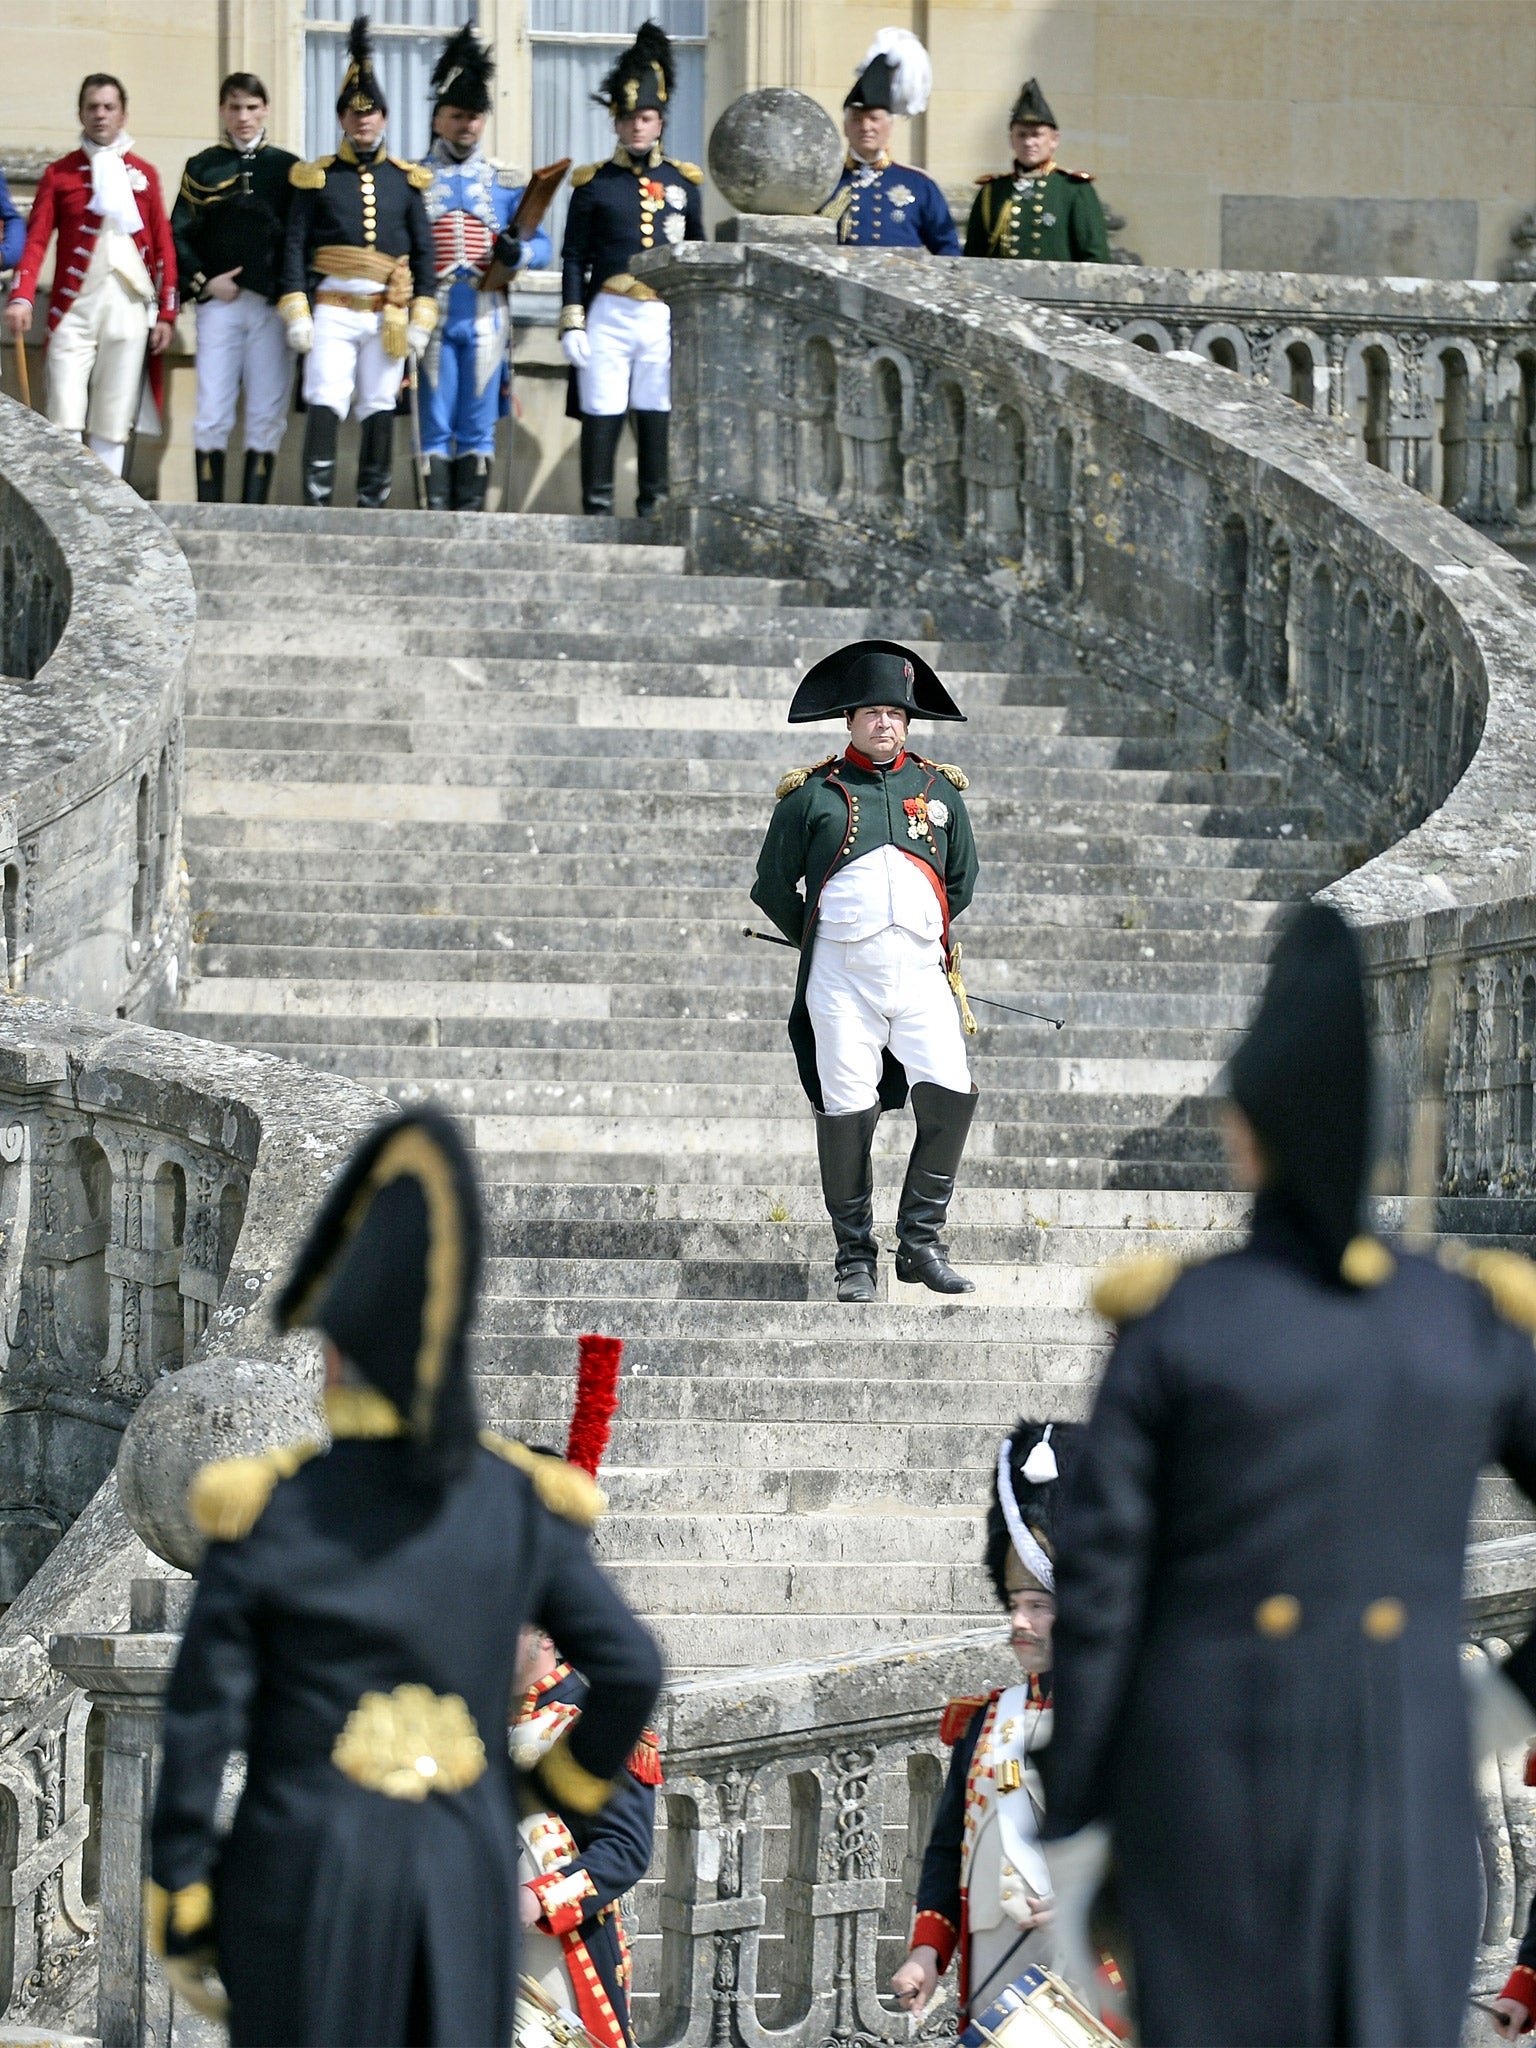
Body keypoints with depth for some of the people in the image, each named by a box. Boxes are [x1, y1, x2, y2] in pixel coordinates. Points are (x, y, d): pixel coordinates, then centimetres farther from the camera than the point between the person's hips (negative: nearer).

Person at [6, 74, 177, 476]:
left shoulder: (143, 174, 12)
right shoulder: (59, 174, 8)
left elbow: (164, 246, 12)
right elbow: (36, 239, 0)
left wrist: (166, 313, 5)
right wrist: (21, 298, -14)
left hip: (128, 309, 1)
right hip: (74, 307, -1)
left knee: (114, 423, 0)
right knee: (65, 418, -10)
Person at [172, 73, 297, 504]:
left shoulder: (287, 168, 9)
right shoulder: (202, 169, 9)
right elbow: (179, 235, 6)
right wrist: (204, 282, -7)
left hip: (272, 306, 0)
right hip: (219, 304, 0)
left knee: (267, 415, -1)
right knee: (212, 414, -4)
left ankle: (254, 511, 3)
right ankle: (209, 512, -1)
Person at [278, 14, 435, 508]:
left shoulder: (405, 180, 10)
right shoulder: (317, 178, 5)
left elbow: (424, 251, 10)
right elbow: (295, 246, 3)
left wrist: (422, 319, 3)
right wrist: (296, 314, -5)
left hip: (388, 316, 2)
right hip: (333, 313, -2)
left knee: (379, 411, 5)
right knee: (325, 405, -13)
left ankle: (373, 504, 10)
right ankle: (316, 503, -16)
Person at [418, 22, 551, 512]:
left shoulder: (505, 185, 12)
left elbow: (542, 246, 10)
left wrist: (517, 253, -14)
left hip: (486, 315, 2)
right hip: (432, 314, -2)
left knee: (478, 428, 3)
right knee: (435, 425, -2)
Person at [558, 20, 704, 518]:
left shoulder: (682, 183, 10)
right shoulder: (594, 184, 4)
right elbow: (574, 258, 3)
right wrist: (572, 323, -4)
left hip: (666, 317, 2)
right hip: (608, 316, -2)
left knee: (657, 416, 3)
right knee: (601, 414, -3)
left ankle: (653, 510, 8)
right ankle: (597, 510, 0)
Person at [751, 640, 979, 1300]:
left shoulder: (938, 789, 13)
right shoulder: (812, 794, 5)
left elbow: (962, 881, 25)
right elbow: (773, 888, 13)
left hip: (921, 972, 2)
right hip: (842, 978, -2)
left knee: (951, 1093, -13)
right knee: (847, 1114, -3)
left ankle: (920, 1244, -1)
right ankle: (855, 1259, 7)